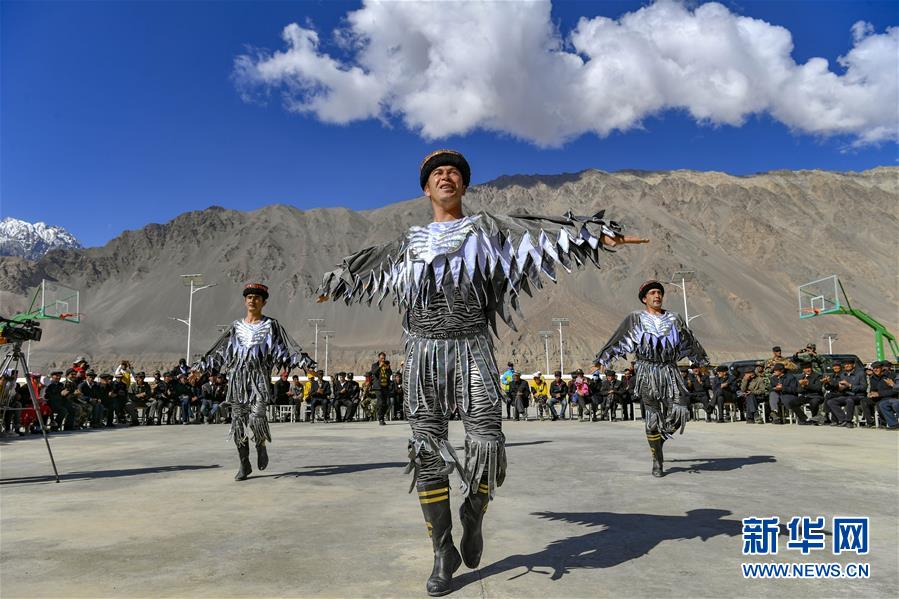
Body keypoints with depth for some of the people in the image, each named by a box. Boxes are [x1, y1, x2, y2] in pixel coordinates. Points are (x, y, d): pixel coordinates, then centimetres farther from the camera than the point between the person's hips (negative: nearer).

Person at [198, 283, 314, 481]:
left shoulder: (271, 325, 4)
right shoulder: (236, 326, 14)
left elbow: (284, 349, -1)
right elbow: (221, 352, 22)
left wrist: (303, 360, -14)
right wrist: (202, 366, 21)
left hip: (259, 378, -3)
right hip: (237, 378, 4)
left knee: (257, 418, -18)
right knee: (238, 421, 2)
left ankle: (261, 447, 14)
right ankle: (244, 464, 14)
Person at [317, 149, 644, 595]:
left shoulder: (484, 228, 10)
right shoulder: (412, 241, 18)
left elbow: (538, 229, -2)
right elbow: (368, 264, 35)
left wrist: (598, 233, -12)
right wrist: (335, 284, 50)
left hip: (472, 351, -2)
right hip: (424, 354, 2)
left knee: (486, 446, -11)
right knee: (428, 453, 1)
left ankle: (473, 514, 23)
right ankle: (444, 553, 17)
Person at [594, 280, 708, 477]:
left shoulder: (674, 318, 13)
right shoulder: (635, 319, 4)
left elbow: (689, 341, 26)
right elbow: (617, 341, 4)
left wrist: (701, 360, 34)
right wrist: (602, 359, 1)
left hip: (670, 372, 3)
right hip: (647, 372, -3)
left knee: (679, 413, -8)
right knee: (653, 417, -3)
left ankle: (660, 438, 23)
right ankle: (657, 461, 11)